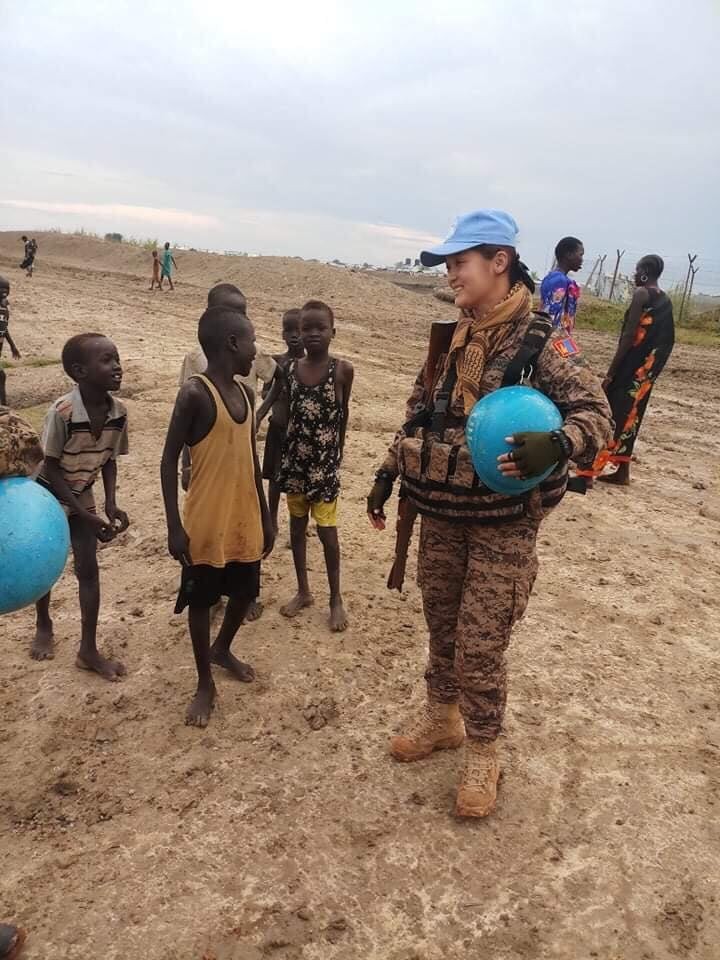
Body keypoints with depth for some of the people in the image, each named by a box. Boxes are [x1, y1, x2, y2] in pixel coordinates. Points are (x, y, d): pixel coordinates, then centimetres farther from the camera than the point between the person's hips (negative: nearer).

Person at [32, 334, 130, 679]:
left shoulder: (118, 411, -17)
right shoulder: (61, 412, -31)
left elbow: (109, 460, -3)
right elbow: (52, 468, -23)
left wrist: (110, 504, -16)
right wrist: (86, 516, -24)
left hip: (82, 495, 4)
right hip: (49, 494, -3)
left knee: (88, 569, 3)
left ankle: (88, 650, 14)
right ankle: (44, 626, 41)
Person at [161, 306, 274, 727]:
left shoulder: (245, 393, 7)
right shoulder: (195, 393, -15)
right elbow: (170, 460, -13)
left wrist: (265, 516, 15)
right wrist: (174, 526, -15)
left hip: (245, 520, 7)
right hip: (206, 523, -7)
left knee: (245, 591, 19)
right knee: (201, 600, 9)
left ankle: (222, 650, 46)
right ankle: (205, 683, 26)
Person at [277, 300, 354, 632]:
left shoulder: (342, 370, -10)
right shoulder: (290, 369, -3)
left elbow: (344, 413, 2)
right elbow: (285, 413, 4)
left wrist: (338, 453, 7)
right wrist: (284, 455, 2)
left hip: (325, 462, -3)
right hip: (294, 460, 4)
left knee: (327, 531, 2)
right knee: (297, 526, 13)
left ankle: (336, 598, 19)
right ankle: (303, 591, 30)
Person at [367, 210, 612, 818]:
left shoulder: (540, 341, -12)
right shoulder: (449, 340, 6)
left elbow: (595, 411, -17)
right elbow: (419, 414, 14)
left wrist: (557, 446, -38)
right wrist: (388, 474, 11)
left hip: (503, 521, -6)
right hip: (440, 511, 6)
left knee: (480, 644, 1)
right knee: (441, 625, 19)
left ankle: (482, 754, 24)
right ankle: (442, 717, 41)